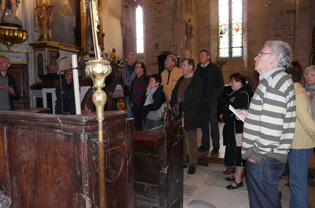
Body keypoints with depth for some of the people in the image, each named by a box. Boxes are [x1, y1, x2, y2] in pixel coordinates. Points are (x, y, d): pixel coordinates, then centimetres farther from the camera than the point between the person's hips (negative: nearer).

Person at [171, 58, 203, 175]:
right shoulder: (181, 80, 16)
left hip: (190, 116, -6)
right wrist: (173, 105, 3)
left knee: (191, 142, 4)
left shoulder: (197, 81, -8)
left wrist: (183, 109, -16)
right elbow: (174, 93, 19)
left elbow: (195, 100, -16)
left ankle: (193, 165, 18)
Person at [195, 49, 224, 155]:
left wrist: (213, 96, -14)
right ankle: (205, 144, 20)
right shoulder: (198, 69, 13)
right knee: (203, 122, 9)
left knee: (213, 123, 1)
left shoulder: (215, 68, 0)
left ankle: (215, 146, 11)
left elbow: (221, 85, -3)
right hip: (200, 100, 4)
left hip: (211, 100, -4)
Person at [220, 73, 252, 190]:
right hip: (233, 129, 10)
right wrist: (224, 115, 4)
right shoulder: (237, 93, 15)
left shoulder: (243, 94, -17)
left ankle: (238, 180, 11)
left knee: (238, 154, -1)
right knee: (235, 153, 18)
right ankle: (236, 175, 31)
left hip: (239, 129, -10)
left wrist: (223, 117, -9)